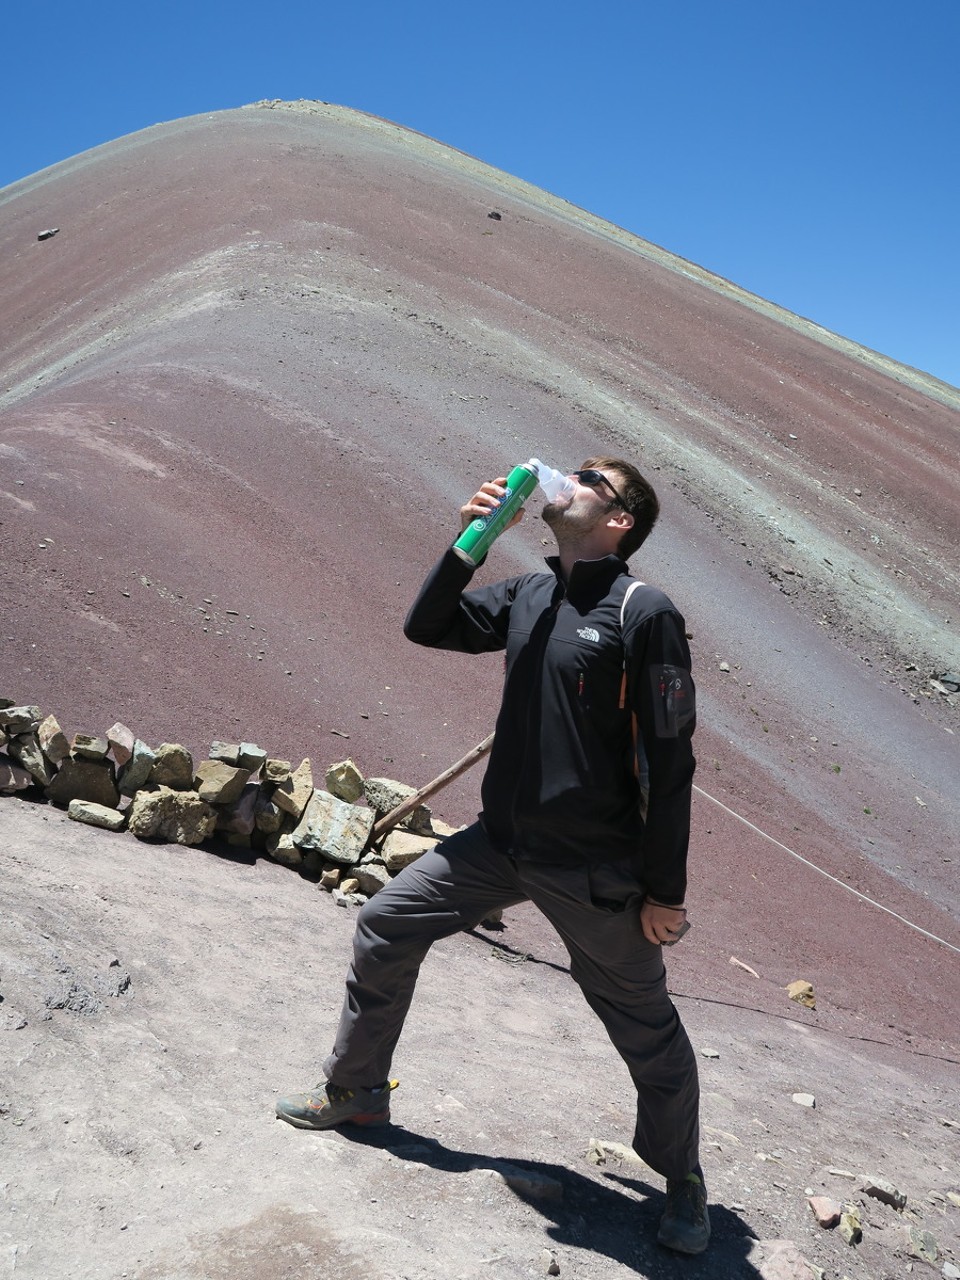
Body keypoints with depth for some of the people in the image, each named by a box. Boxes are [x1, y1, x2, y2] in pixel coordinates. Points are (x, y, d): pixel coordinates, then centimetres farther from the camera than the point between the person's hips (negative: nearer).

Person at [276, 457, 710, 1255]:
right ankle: (355, 1093, 30)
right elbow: (427, 627, 11)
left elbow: (669, 761, -15)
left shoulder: (644, 615, -16)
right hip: (501, 843, 7)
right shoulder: (528, 597, 5)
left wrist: (665, 890, -13)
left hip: (594, 870, -6)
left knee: (646, 1029, 7)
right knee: (385, 927, 9)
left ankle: (683, 1180, 32)